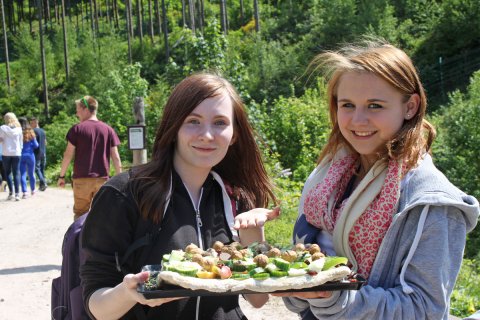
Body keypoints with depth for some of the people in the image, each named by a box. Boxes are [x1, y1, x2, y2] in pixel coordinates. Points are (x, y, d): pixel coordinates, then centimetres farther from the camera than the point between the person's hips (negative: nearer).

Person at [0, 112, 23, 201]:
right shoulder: (19, 129, 2)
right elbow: (21, 141, 6)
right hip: (16, 153, 1)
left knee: (8, 173, 12)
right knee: (16, 173, 2)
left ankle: (11, 192, 5)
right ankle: (17, 193, -5)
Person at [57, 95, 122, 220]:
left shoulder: (77, 129, -4)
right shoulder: (108, 130, 4)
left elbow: (68, 155, -4)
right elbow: (116, 157, 3)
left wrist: (62, 176, 5)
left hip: (82, 179, -2)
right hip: (102, 179, 2)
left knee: (80, 215, 7)